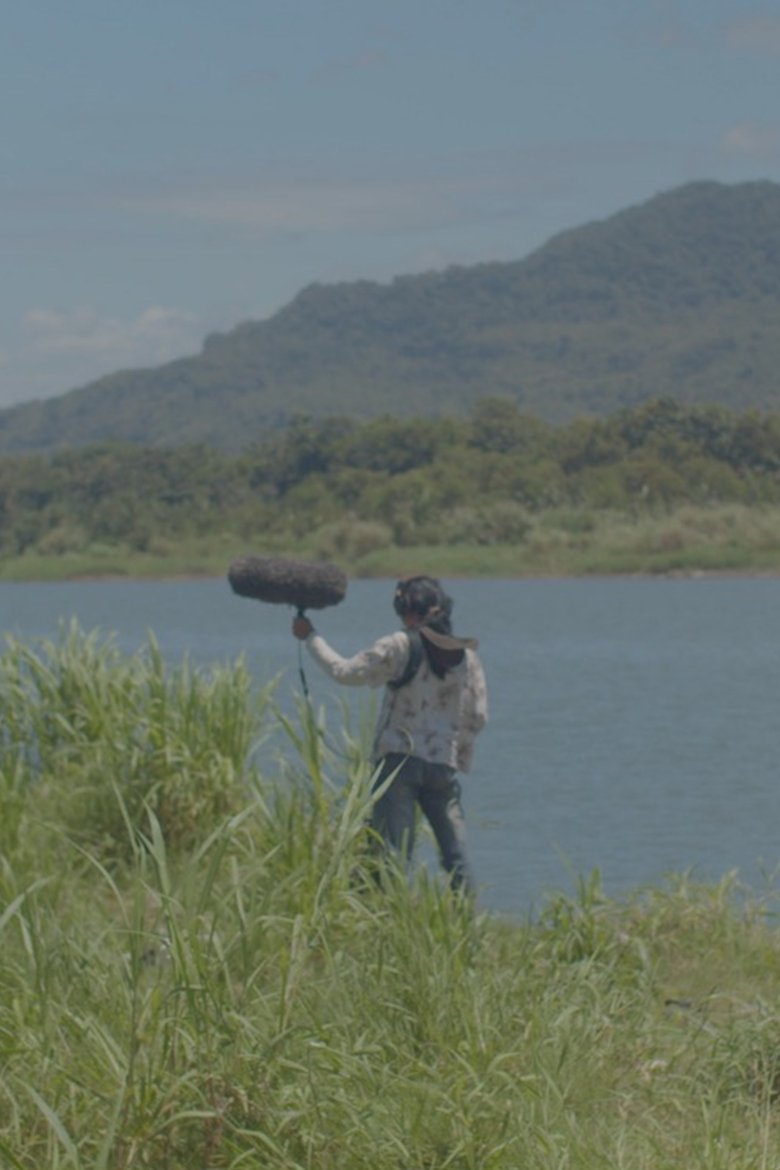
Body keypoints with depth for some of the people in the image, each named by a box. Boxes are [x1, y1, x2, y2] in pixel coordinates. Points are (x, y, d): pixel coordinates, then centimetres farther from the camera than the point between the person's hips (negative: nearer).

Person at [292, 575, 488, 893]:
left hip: (399, 759, -4)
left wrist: (310, 637, 10)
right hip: (444, 766, 4)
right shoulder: (468, 656, 7)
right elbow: (477, 717, 11)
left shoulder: (400, 647, -8)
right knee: (457, 856, 7)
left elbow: (346, 672, -2)